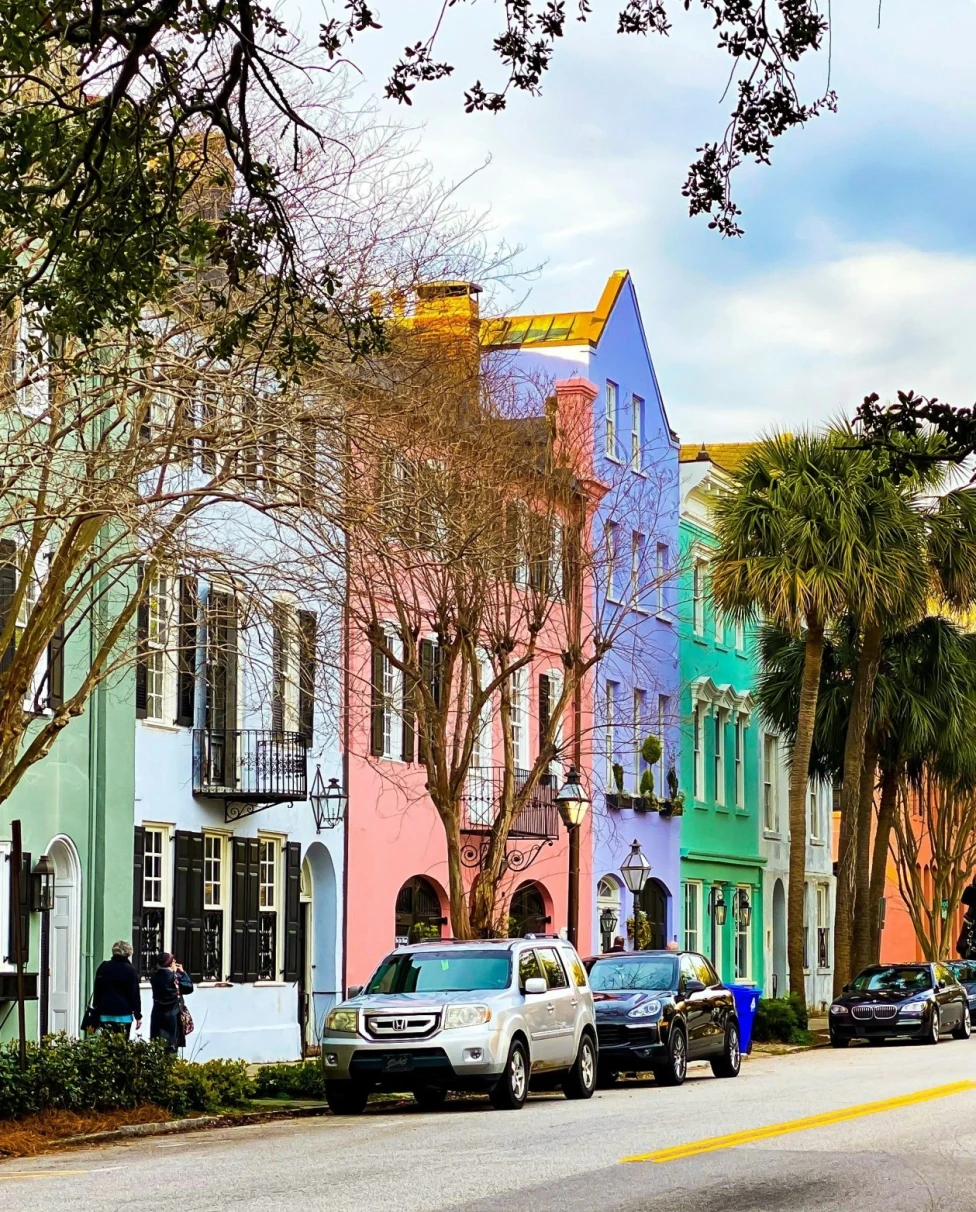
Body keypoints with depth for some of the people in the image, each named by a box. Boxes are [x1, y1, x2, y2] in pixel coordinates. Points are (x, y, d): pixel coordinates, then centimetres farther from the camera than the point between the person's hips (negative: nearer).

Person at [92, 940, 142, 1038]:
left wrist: (96, 1010, 19)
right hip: (123, 1014, -3)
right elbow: (135, 994, -4)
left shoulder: (103, 967, 7)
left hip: (105, 1014, 3)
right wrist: (138, 1016, 0)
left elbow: (97, 991, 12)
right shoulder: (130, 970, -5)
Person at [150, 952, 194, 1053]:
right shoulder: (175, 977, -13)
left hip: (157, 1015, 5)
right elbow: (189, 987, -3)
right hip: (172, 1015, -4)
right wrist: (182, 972, 5)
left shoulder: (155, 977, 0)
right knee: (171, 1046, 0)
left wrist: (174, 972, 13)